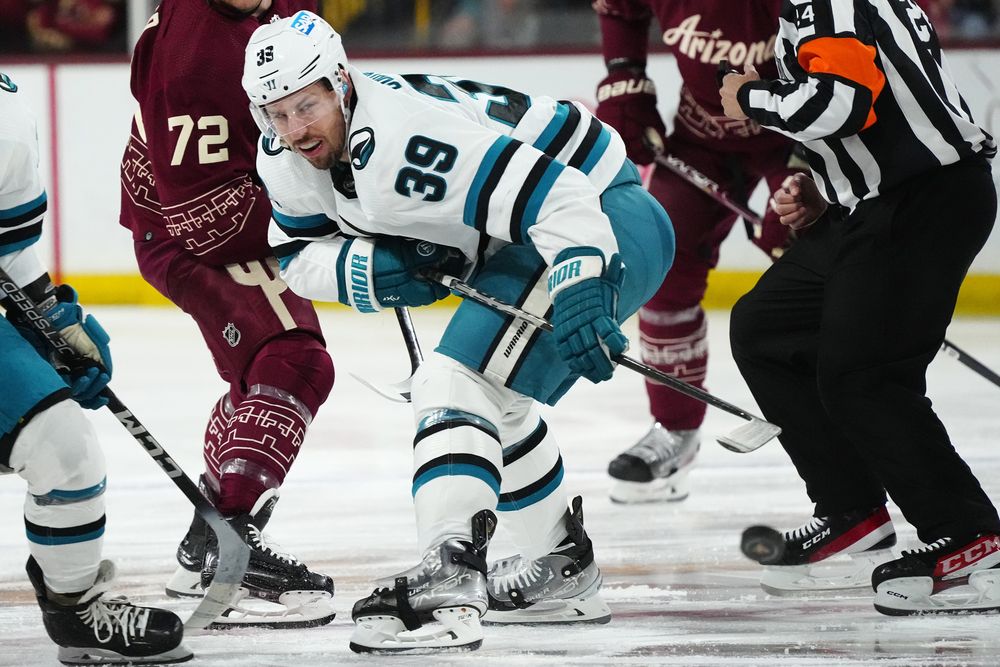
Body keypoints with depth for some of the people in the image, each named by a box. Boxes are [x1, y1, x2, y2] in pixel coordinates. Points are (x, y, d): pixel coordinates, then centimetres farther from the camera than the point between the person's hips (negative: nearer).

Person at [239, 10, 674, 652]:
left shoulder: (400, 137, -33)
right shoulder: (284, 159, -4)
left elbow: (553, 193, -38)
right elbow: (298, 256, 6)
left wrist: (581, 287, -51)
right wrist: (367, 270, -15)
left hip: (590, 218, -11)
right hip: (516, 240, 11)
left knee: (458, 380, -25)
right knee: (492, 404, 26)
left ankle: (448, 578, -36)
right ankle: (564, 571, 42)